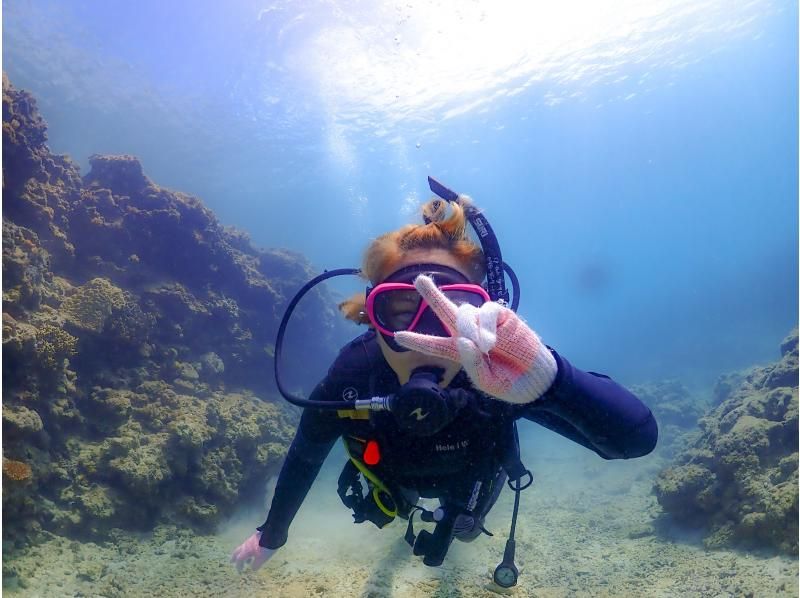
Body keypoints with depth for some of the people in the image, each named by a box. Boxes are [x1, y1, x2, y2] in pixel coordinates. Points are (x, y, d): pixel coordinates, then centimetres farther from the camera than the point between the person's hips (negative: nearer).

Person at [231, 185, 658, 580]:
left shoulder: (504, 372, -44)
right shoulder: (353, 373, -40)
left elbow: (637, 436, -55)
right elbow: (305, 456, -19)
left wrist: (546, 378, -75)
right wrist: (271, 536, -4)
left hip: (472, 476, 0)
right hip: (393, 477, 1)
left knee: (464, 524, 33)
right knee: (397, 501, 35)